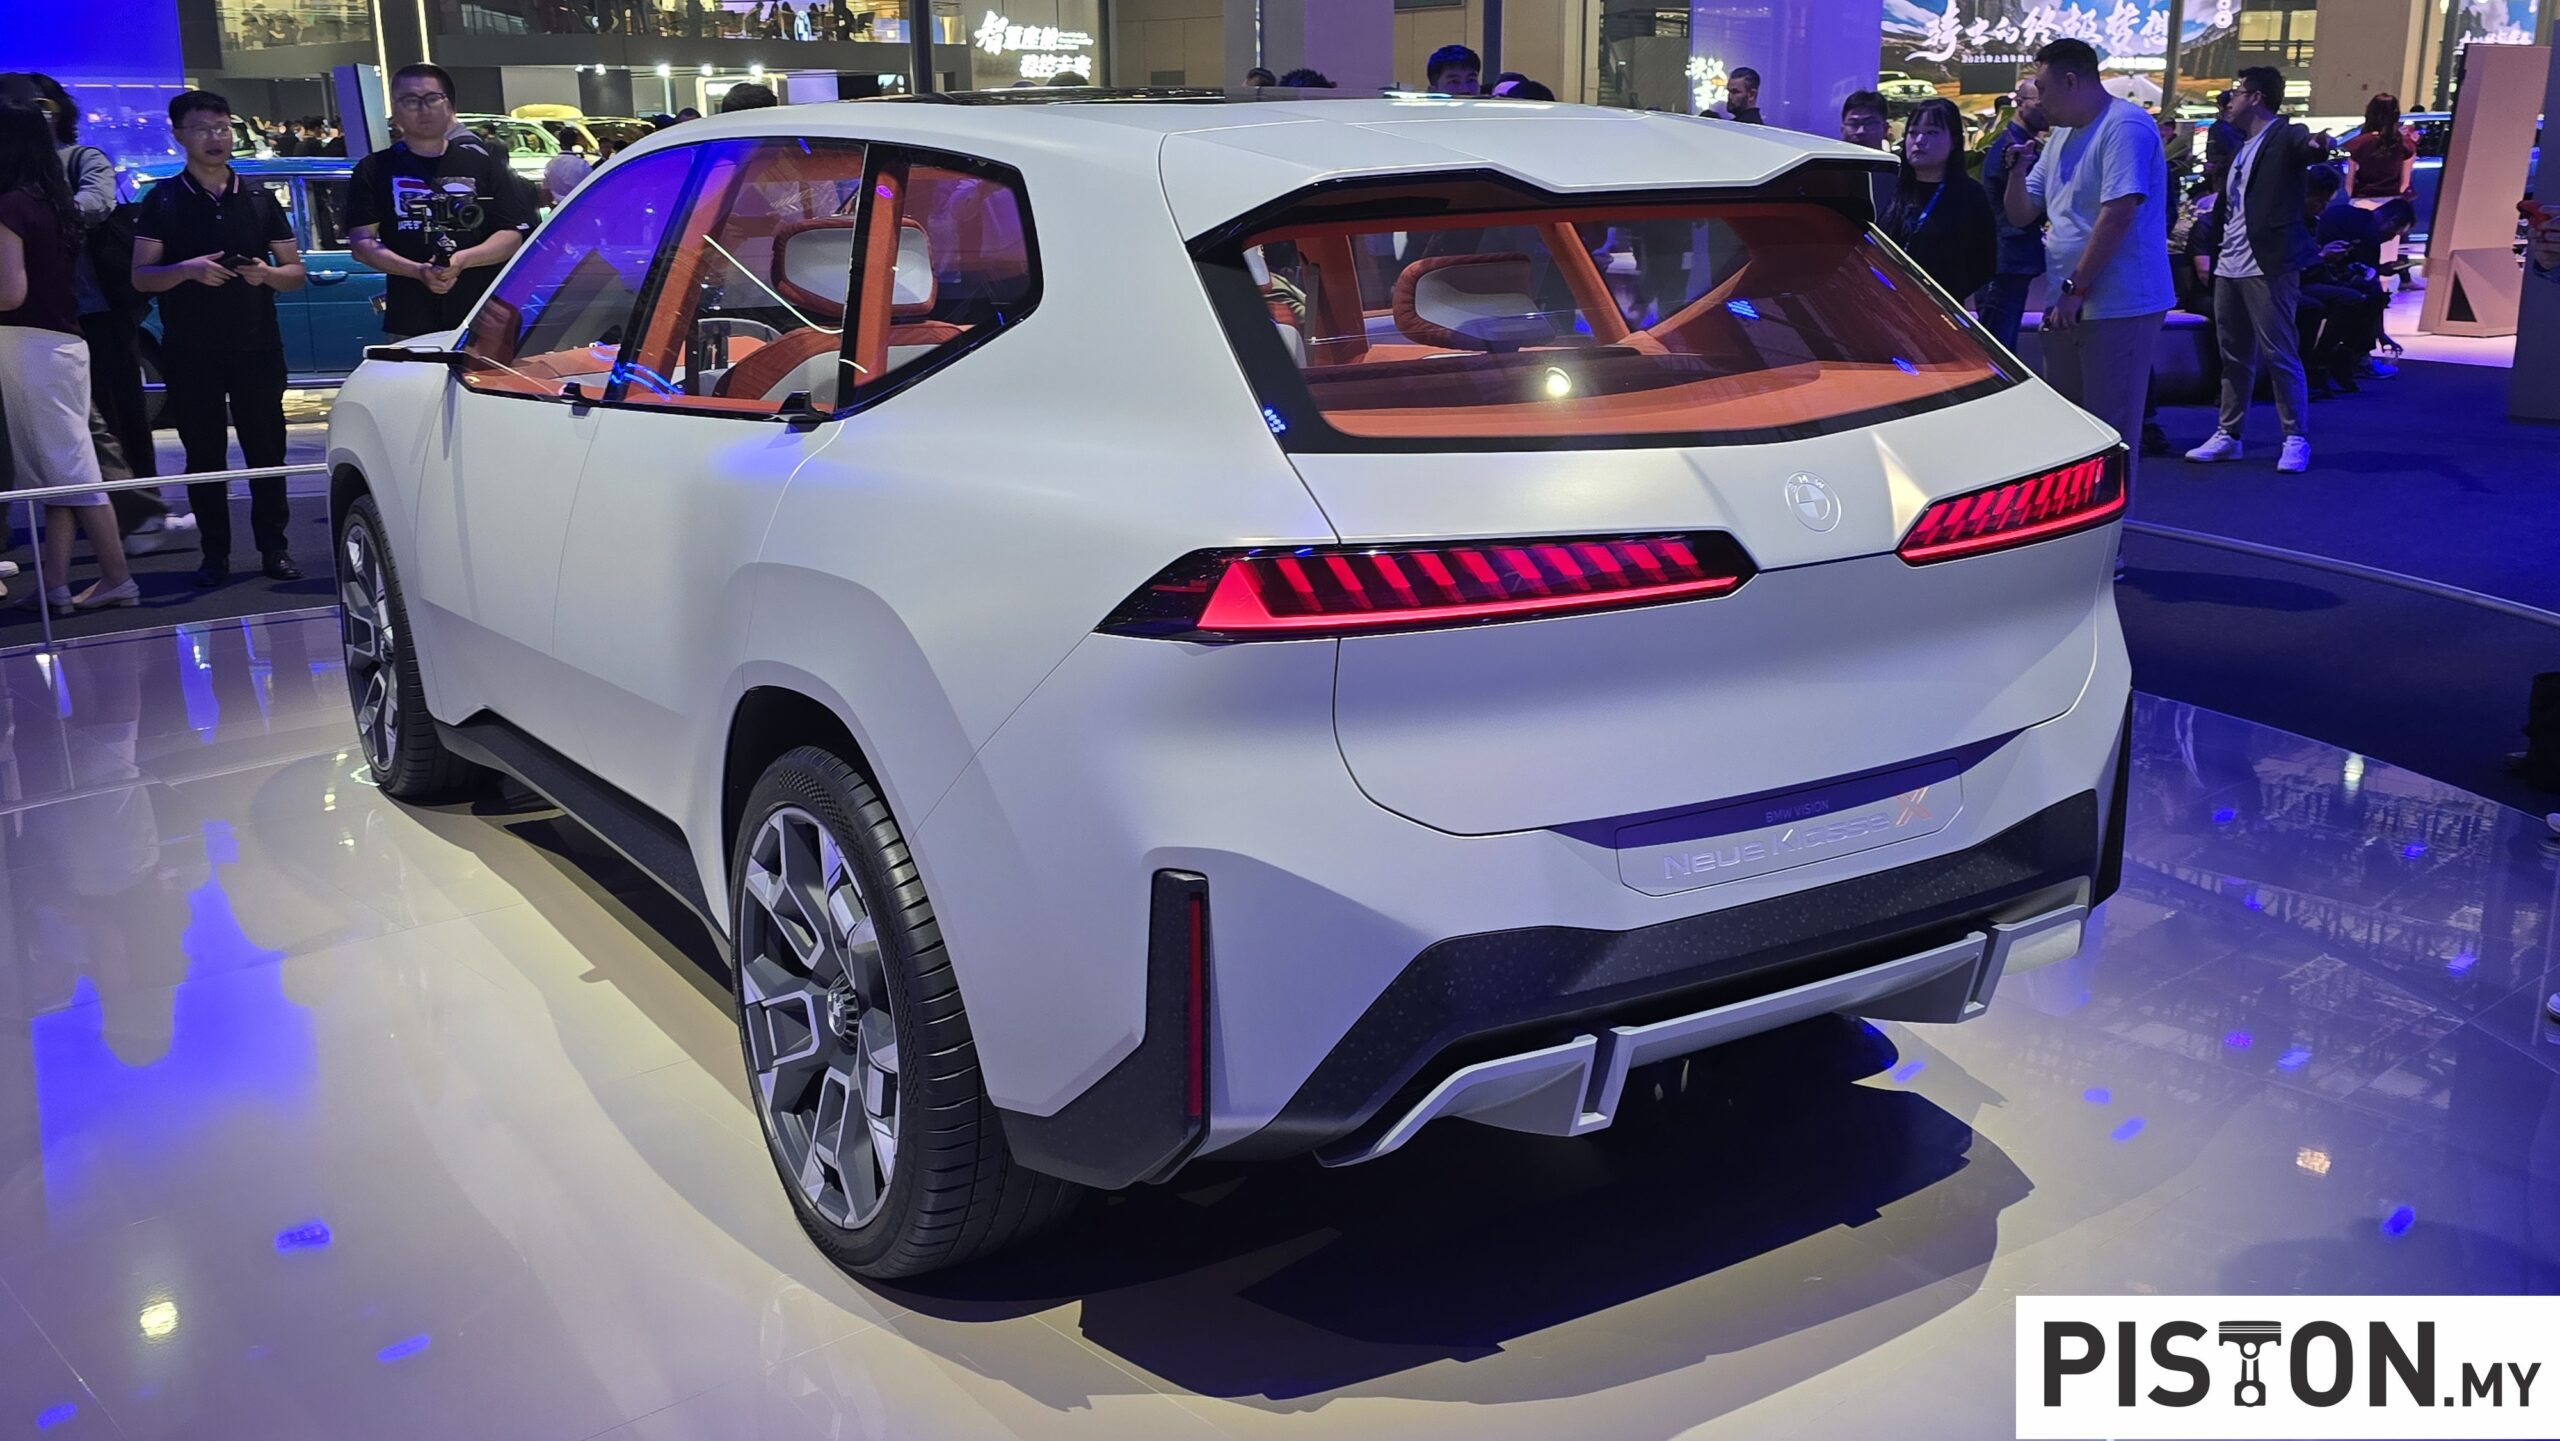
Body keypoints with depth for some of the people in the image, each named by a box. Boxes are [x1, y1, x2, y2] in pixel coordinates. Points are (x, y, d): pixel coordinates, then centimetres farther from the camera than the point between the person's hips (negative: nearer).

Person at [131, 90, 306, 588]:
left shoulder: (259, 198, 11)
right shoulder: (163, 200, 5)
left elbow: (295, 272, 11)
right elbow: (141, 276, 0)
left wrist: (266, 274, -12)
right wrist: (188, 270, -19)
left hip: (257, 346, 1)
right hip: (189, 352, -1)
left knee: (266, 450, 0)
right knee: (204, 454, 3)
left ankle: (274, 548, 8)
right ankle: (215, 554, 9)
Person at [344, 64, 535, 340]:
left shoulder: (482, 162, 10)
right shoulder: (375, 170, 10)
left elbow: (513, 235, 5)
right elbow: (362, 242, 4)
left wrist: (462, 260, -13)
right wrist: (418, 271, -13)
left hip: (484, 320, 0)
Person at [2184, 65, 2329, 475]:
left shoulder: (2285, 137, -7)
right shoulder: (2240, 147, 19)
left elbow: (2306, 146, -29)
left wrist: (2319, 145, -51)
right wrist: (2211, 249, 17)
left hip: (2268, 265, -8)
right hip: (2229, 265, 8)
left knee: (2280, 354, -6)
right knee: (2233, 356, 13)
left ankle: (2296, 439, 1)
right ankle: (2228, 434, 20)